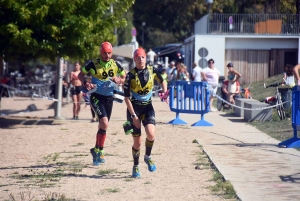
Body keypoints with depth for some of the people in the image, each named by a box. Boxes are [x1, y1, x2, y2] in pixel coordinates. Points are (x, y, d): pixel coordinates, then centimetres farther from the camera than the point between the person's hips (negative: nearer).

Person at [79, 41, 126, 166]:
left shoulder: (116, 65, 1)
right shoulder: (93, 64, -9)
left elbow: (124, 77, 14)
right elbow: (81, 75, 3)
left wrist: (119, 80, -8)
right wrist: (85, 83, -16)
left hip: (109, 98, 5)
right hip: (96, 97, -5)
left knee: (103, 126, 13)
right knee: (104, 123, -21)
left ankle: (97, 151, 27)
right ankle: (98, 151, -9)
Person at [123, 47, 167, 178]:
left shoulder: (152, 71, -4)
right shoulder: (131, 75, -11)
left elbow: (162, 81, 18)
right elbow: (126, 98, -9)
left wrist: (165, 92, -2)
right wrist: (134, 116, -13)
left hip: (148, 107, 2)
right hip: (134, 108, -2)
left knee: (151, 134, -24)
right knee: (137, 142, 0)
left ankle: (148, 157, 4)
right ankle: (135, 167, 22)